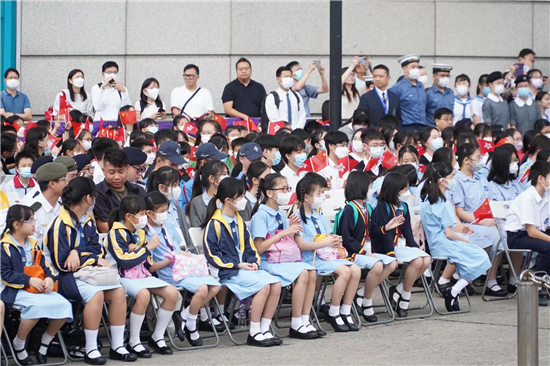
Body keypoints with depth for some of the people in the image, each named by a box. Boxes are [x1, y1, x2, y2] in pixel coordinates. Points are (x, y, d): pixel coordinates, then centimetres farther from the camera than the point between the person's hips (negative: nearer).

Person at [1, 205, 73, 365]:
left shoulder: (32, 245, 16)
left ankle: (44, 345, 5)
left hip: (39, 289, 7)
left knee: (64, 305, -14)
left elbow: (45, 266, 14)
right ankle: (18, 345, -13)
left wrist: (50, 278, -8)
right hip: (15, 291, -7)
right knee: (37, 305, -36)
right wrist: (29, 280, -18)